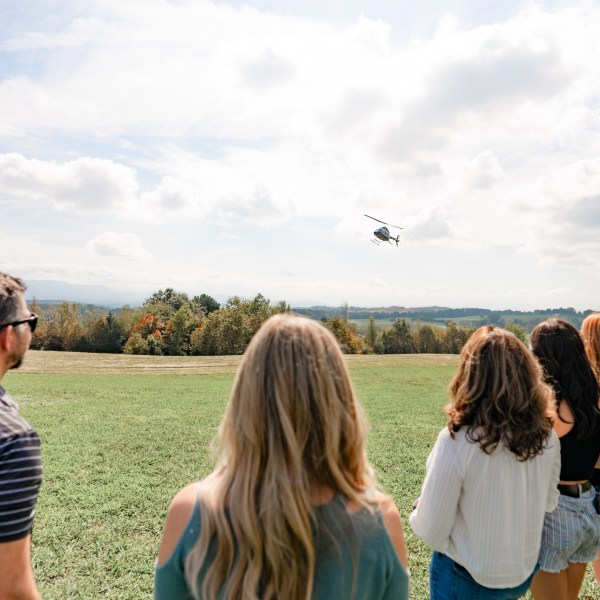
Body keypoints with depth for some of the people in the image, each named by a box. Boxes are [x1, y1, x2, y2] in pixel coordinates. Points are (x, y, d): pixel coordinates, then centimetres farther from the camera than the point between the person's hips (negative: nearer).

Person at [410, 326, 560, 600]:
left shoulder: (457, 440, -28)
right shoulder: (546, 437, -13)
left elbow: (431, 531, -21)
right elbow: (549, 503, 5)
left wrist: (418, 511, -1)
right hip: (525, 574, 4)